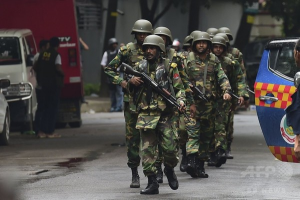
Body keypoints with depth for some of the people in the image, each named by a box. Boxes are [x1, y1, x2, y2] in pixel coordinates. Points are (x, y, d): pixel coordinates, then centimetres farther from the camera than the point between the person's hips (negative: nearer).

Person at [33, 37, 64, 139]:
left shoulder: (43, 54, 8)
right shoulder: (56, 55, -10)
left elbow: (35, 67, 9)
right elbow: (58, 68, -21)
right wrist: (63, 74, -2)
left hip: (44, 84, 6)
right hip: (54, 84, -6)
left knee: (44, 107, 12)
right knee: (53, 108, -1)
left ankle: (42, 131, 8)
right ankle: (50, 132, -2)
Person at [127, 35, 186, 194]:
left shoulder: (169, 67, 4)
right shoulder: (140, 67, 12)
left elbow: (179, 88, 6)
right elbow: (133, 91, 20)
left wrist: (180, 100, -13)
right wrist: (132, 82, -2)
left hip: (166, 115, -2)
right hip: (146, 114, 2)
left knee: (170, 148, -5)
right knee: (148, 149, -3)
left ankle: (169, 170, 25)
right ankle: (152, 183, 0)